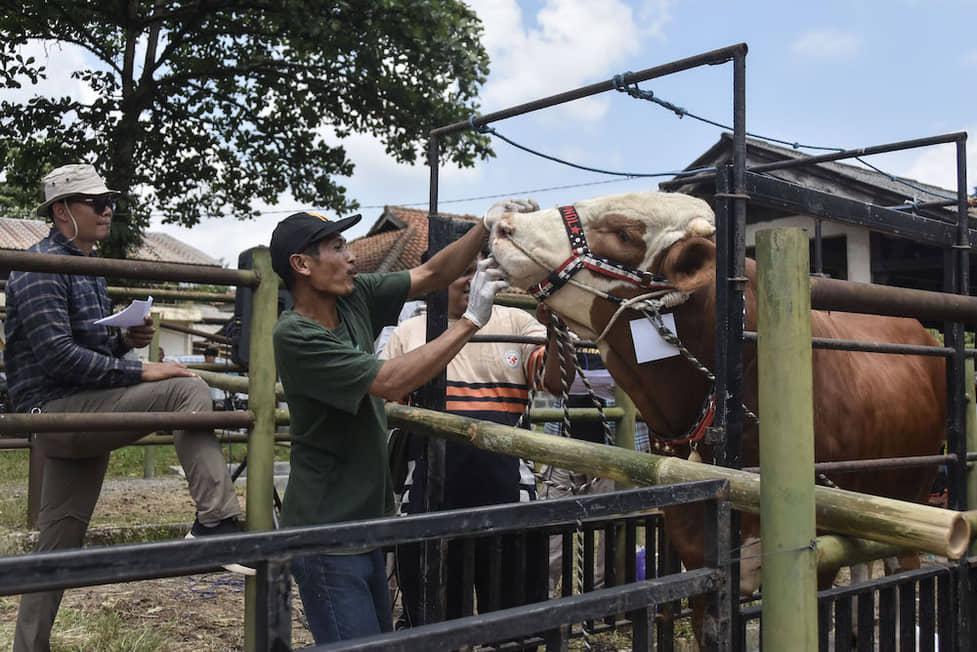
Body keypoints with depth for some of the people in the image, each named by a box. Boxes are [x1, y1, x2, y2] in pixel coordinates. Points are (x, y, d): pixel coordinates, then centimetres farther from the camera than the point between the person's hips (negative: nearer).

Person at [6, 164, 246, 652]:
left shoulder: (87, 269, 19)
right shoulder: (41, 266, -10)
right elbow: (58, 355, -20)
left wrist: (127, 340, 6)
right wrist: (139, 371, -21)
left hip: (82, 414, 10)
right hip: (55, 408, -10)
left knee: (59, 541, 13)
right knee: (188, 391, -25)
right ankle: (216, 520, -30)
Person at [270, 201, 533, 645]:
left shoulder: (355, 298, 1)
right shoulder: (294, 335, -21)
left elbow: (430, 276, 7)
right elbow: (391, 383, -27)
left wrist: (487, 227, -6)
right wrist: (470, 321, -24)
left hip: (363, 523, 8)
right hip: (325, 532, -8)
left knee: (380, 637, 16)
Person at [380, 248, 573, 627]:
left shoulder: (515, 322, 8)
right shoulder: (408, 333, 11)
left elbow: (557, 382, -2)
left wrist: (554, 329, -18)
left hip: (504, 480, 0)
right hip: (429, 479, 1)